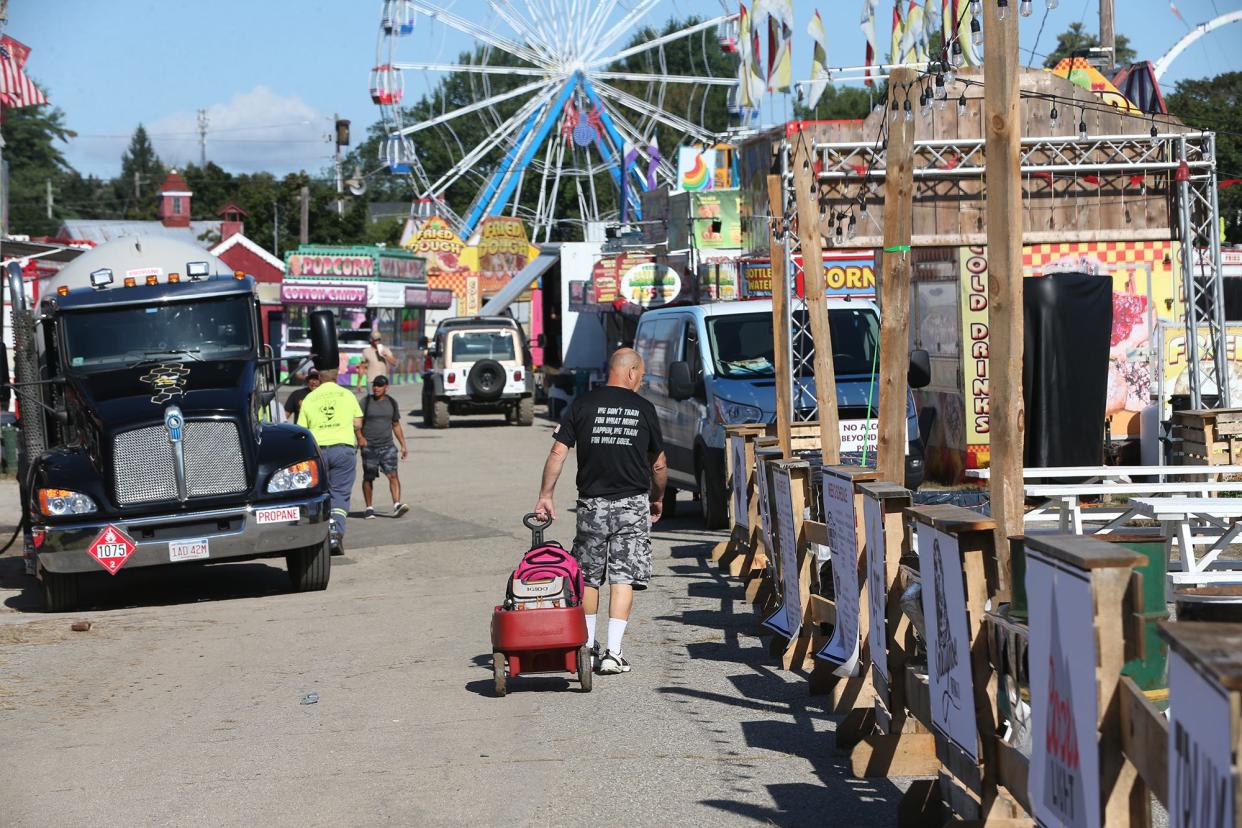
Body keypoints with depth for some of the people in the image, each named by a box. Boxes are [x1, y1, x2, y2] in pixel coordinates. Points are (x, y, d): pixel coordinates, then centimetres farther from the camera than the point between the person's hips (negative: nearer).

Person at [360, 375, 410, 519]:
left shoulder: (391, 403, 10)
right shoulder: (365, 402, -1)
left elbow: (396, 425, 18)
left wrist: (403, 445, 14)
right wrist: (360, 437, -22)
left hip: (388, 446, 2)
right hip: (369, 447, -2)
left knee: (393, 475, -13)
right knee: (368, 478, 5)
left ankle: (397, 505, -22)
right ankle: (369, 508, 15)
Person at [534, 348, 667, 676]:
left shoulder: (582, 405, 2)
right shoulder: (644, 409, 1)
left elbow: (557, 453, -4)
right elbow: (659, 466, 8)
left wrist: (545, 495, 2)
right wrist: (658, 499, 24)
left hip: (592, 504, 1)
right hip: (633, 503, -1)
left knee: (588, 576, 15)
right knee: (623, 577, 0)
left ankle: (587, 646, 25)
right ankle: (613, 653, -7)